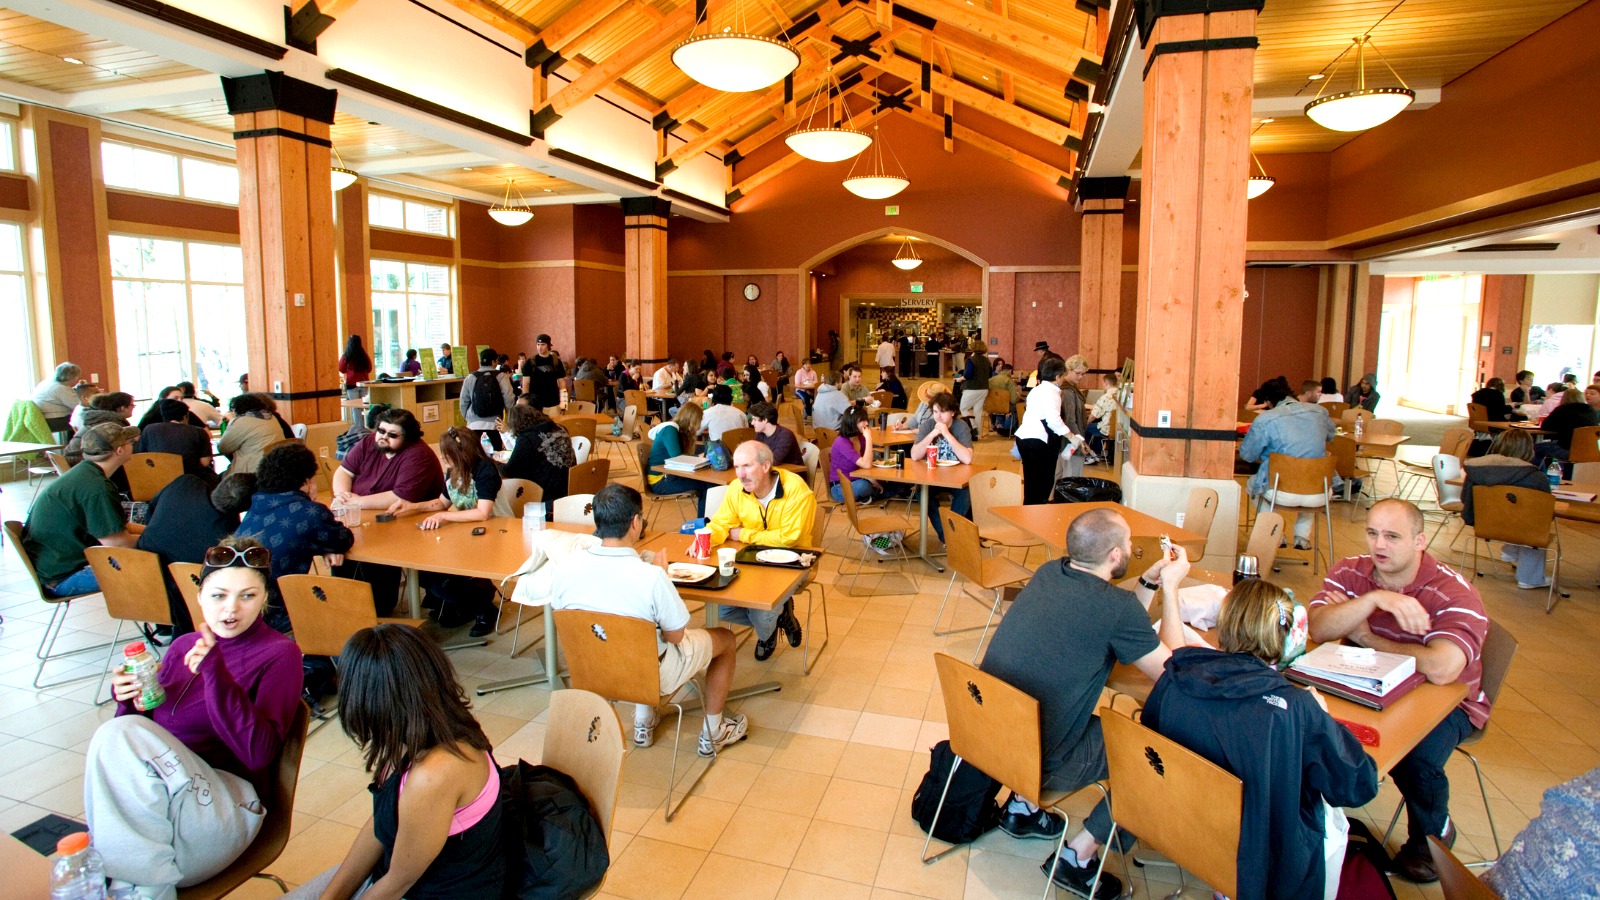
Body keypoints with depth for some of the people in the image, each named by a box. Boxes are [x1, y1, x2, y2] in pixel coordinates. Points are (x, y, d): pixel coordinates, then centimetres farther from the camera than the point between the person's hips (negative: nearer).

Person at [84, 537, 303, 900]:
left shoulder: (279, 655, -2)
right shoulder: (183, 646, 16)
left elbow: (258, 754, -14)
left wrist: (216, 675, -22)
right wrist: (128, 699, -2)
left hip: (221, 807, -4)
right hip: (156, 803, 5)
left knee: (120, 733, -21)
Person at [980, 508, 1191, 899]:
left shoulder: (1048, 572, 0)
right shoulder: (1116, 605, -21)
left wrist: (1149, 582, 9)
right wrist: (1170, 588, -1)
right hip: (1040, 762, -7)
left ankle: (1022, 807, 33)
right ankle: (1076, 855, 13)